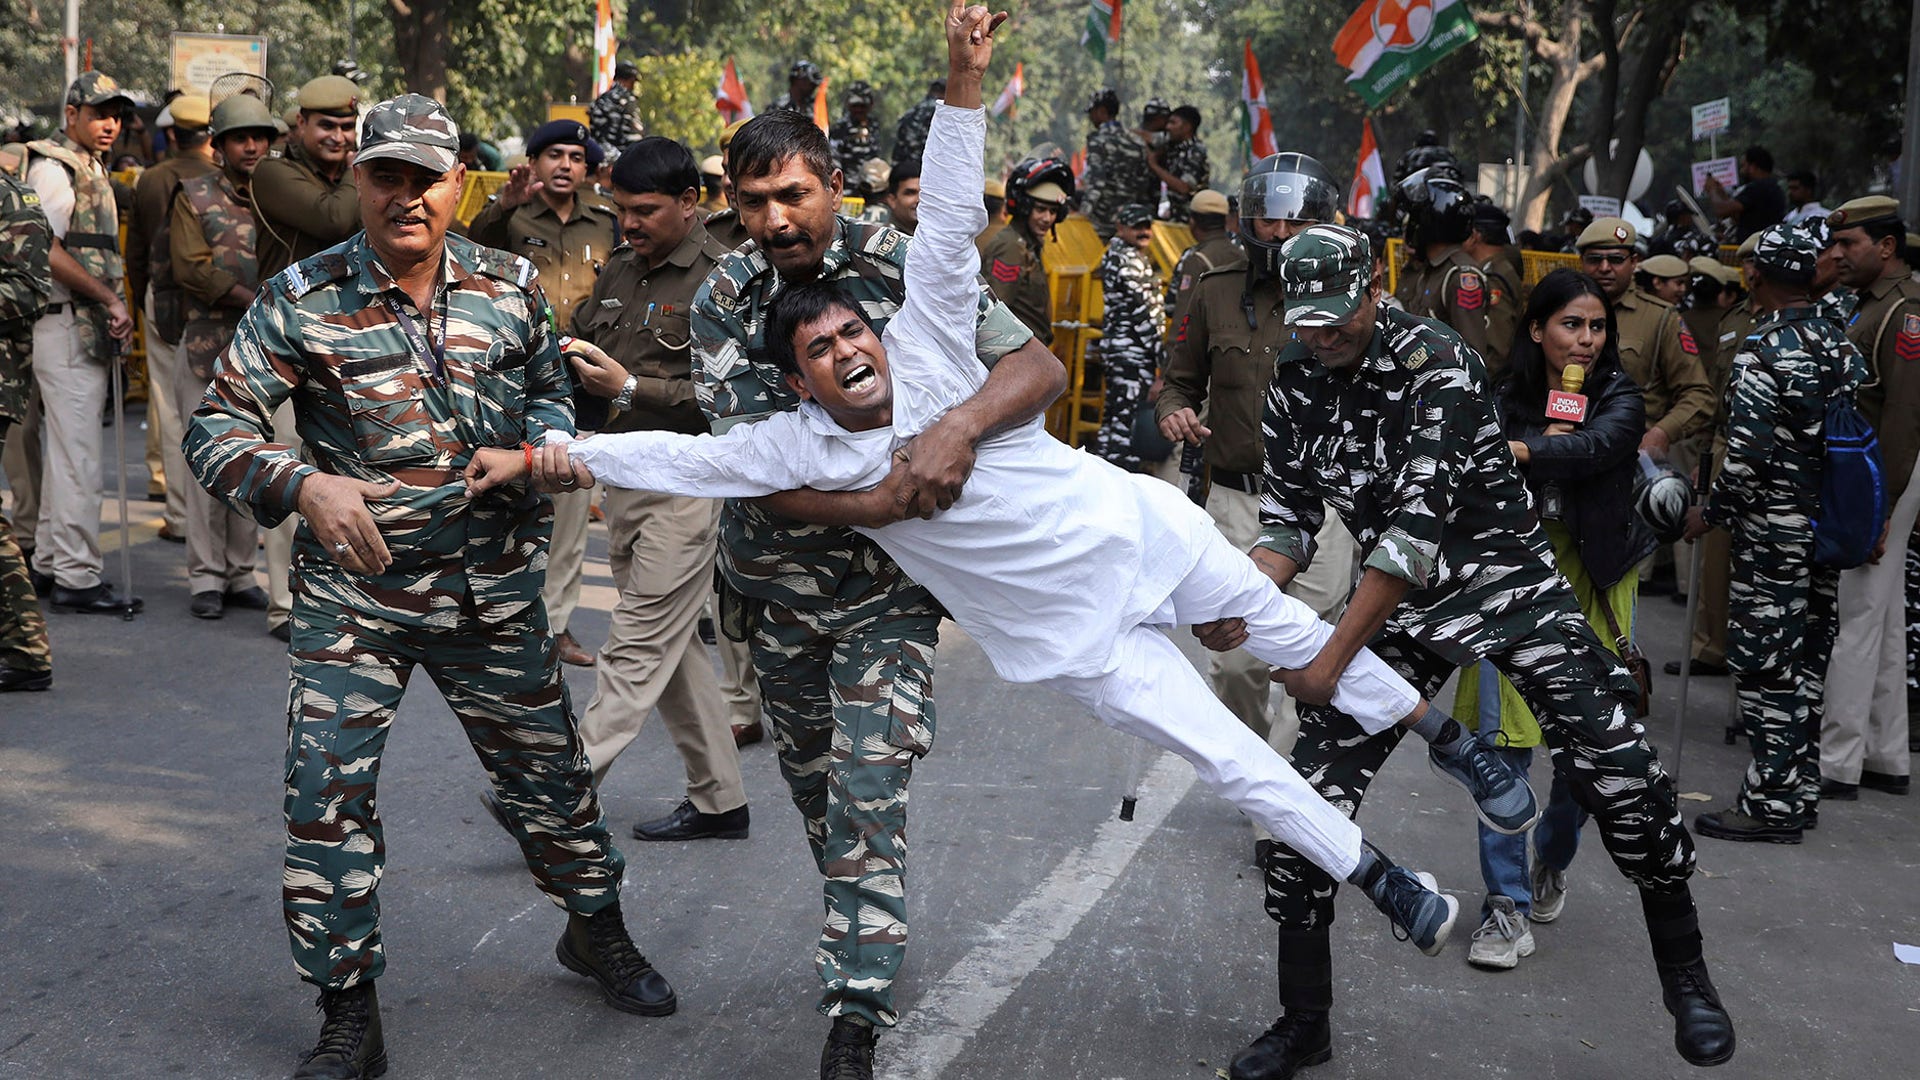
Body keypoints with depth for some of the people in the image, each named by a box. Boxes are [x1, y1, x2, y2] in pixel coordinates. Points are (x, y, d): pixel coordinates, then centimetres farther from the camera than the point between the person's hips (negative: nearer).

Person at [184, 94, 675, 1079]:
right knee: (327, 796, -6)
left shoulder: (510, 286, 0)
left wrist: (543, 445, -5)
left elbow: (548, 388, 17)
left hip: (494, 591, 3)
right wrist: (303, 485, -27)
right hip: (354, 597, -2)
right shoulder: (303, 300, -11)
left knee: (547, 769, 15)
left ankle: (596, 930, 40)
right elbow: (216, 427, -10)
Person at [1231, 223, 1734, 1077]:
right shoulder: (1294, 381, -2)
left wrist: (1333, 657, -27)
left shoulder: (1435, 363, -21)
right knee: (1310, 795, -5)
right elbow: (1290, 515, 1)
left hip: (1508, 581, -4)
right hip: (1396, 605, 5)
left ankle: (1686, 977, 10)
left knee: (1618, 774, -15)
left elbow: (1418, 524, -27)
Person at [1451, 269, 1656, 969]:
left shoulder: (1619, 398, -2)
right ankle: (1507, 904, -5)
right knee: (1503, 738, -9)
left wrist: (1513, 452, -37)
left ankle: (1553, 860, 33)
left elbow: (1595, 446, -25)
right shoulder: (1505, 399, 2)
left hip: (1590, 584, 0)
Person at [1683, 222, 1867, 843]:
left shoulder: (1762, 350, -16)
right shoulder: (1841, 345, 8)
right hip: (1829, 530, 8)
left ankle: (1772, 803, 0)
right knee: (1807, 660, 15)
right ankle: (1801, 790, 24)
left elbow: (1749, 450, -20)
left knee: (1764, 663, -2)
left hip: (1772, 530, -8)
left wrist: (1710, 512, -8)